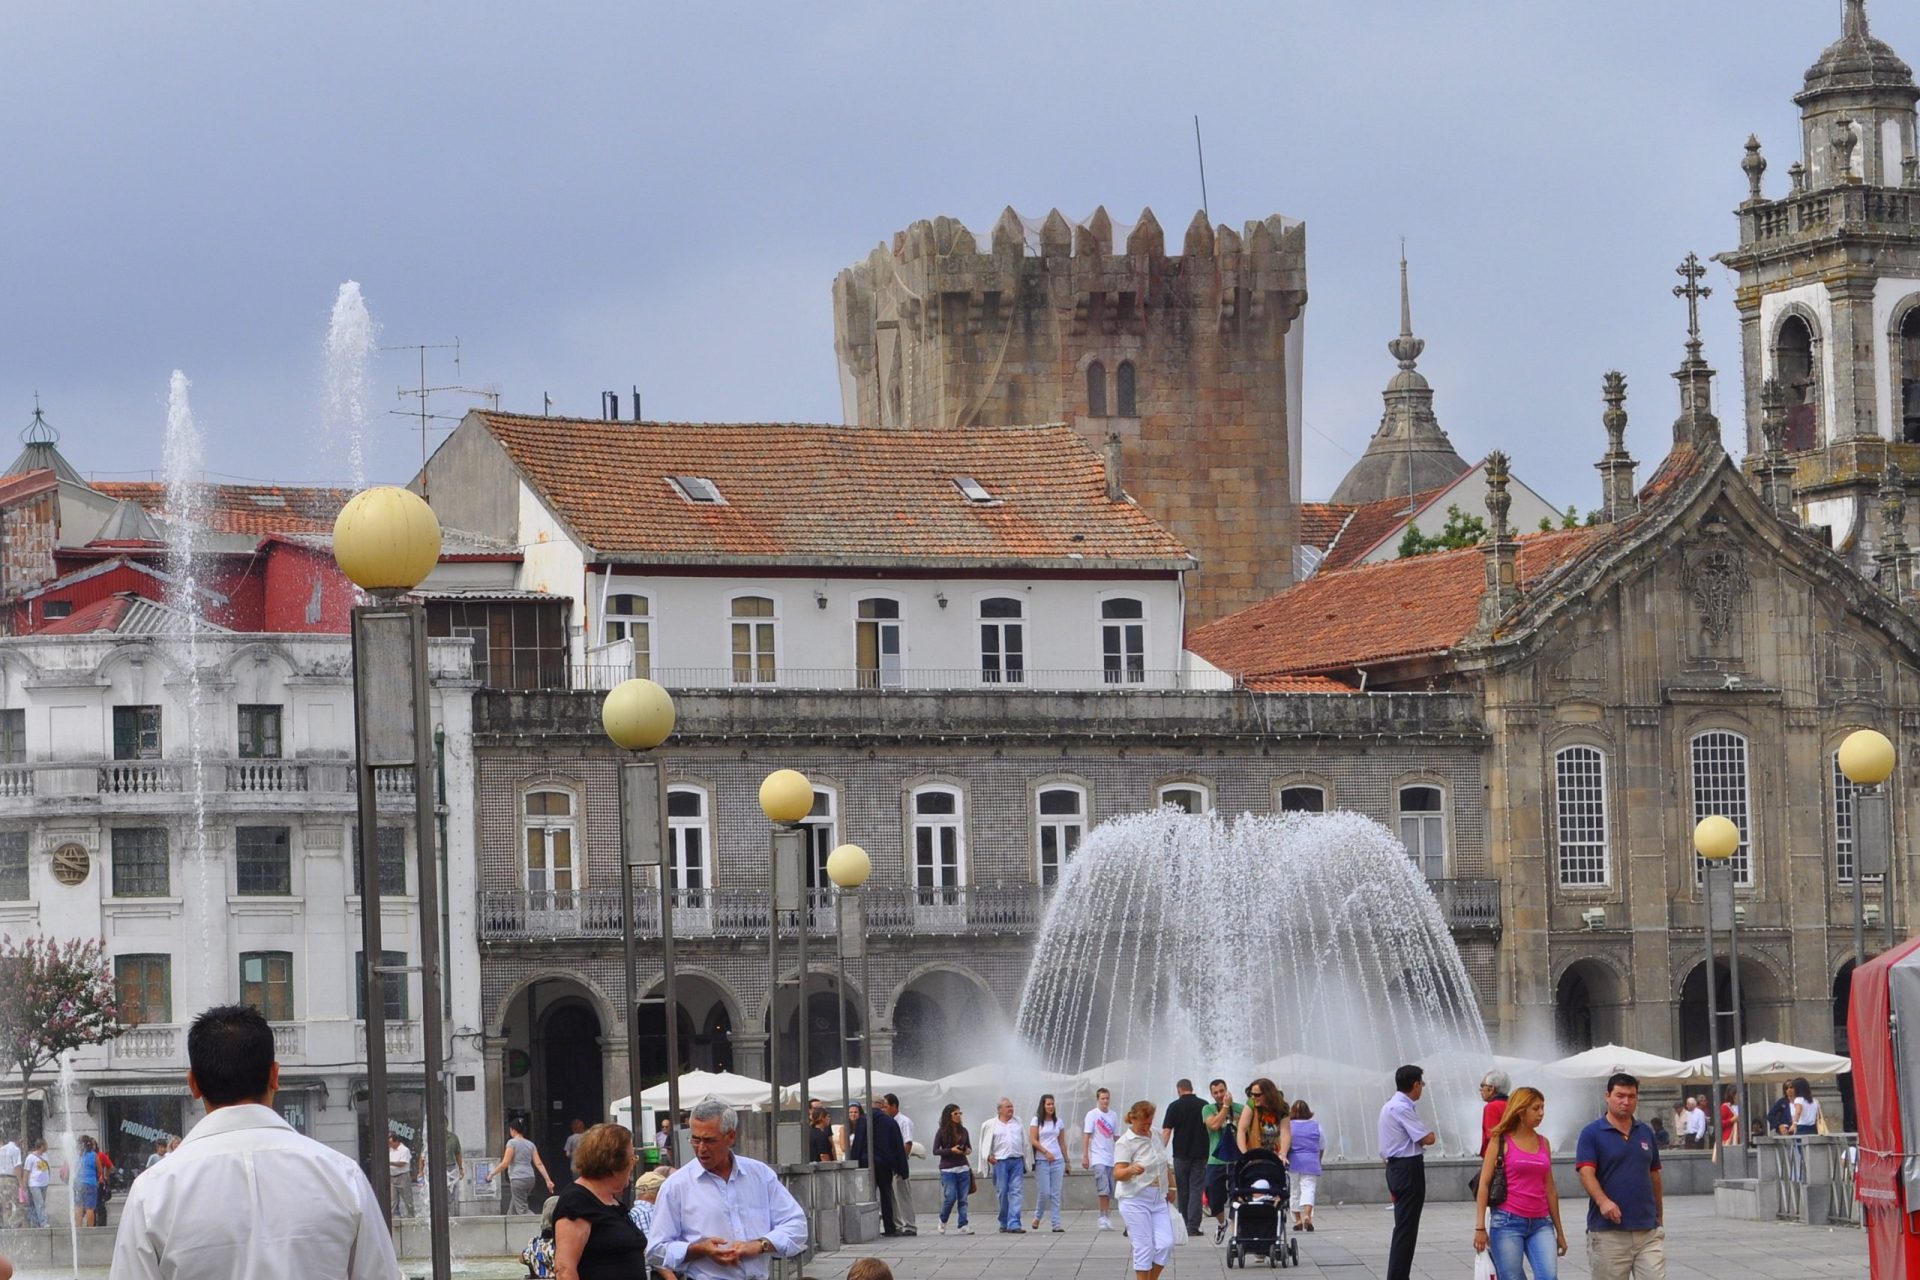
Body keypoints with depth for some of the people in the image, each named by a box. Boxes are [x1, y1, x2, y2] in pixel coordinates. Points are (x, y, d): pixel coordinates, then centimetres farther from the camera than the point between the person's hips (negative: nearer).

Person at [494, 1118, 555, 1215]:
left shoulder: (512, 1143, -7)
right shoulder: (530, 1144, 11)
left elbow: (505, 1163, -11)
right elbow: (539, 1164, 5)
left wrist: (492, 1173, 1)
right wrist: (548, 1180, 3)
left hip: (518, 1179, -7)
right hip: (530, 1178, 8)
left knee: (523, 1210, -8)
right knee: (513, 1210, 18)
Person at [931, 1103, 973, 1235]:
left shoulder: (963, 1131, 8)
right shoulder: (942, 1132, -3)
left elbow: (969, 1146, 19)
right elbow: (935, 1151, -3)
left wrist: (969, 1150, -5)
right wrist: (951, 1150, -15)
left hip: (963, 1168, 3)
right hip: (948, 1169, -3)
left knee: (963, 1199, -1)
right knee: (950, 1197, -8)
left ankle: (963, 1226, 1)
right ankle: (943, 1221, 17)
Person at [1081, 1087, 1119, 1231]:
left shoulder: (1113, 1116, 11)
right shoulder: (1092, 1115, -3)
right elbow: (1087, 1136, -4)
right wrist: (1085, 1157, -9)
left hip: (1111, 1158, 5)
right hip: (1098, 1158, -5)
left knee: (1109, 1192, 6)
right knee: (1103, 1189, -15)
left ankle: (1107, 1219, 12)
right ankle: (1104, 1218, -12)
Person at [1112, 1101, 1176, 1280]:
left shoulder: (1156, 1136, 10)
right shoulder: (1125, 1143, -12)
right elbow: (1118, 1173, -23)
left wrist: (1172, 1186, 26)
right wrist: (1131, 1170, -43)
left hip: (1159, 1199, 6)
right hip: (1135, 1200, -6)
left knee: (1165, 1245, -2)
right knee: (1143, 1248, -6)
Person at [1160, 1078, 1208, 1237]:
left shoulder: (1175, 1106, -3)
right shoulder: (1204, 1105, 4)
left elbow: (1166, 1131, -8)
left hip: (1181, 1154, -1)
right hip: (1200, 1153, 1)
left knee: (1183, 1190, 11)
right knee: (1196, 1189, -1)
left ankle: (1185, 1224, 21)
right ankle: (1193, 1226, -10)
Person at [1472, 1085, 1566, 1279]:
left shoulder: (1543, 1143, 13)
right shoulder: (1501, 1141, 1)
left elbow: (1550, 1190, 17)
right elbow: (1484, 1184, -3)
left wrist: (1559, 1231, 18)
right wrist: (1480, 1227, -10)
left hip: (1540, 1223, 3)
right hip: (1508, 1221, -3)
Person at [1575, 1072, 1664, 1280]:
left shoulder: (1646, 1133, 13)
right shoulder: (1592, 1134, -2)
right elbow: (1586, 1173, -14)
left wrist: (1659, 1217, 21)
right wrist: (1603, 1201, -31)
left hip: (1648, 1231, 4)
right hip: (1608, 1232, -4)